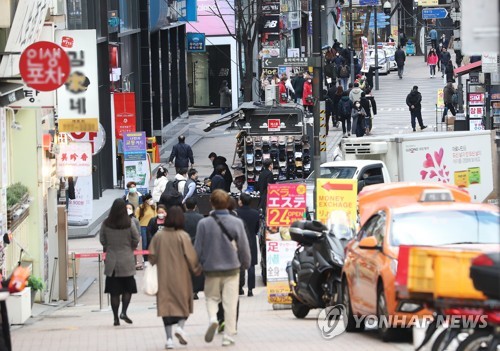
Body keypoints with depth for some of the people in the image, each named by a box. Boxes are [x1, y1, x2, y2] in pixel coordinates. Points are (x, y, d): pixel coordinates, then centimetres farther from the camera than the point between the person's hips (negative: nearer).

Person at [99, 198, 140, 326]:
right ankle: (123, 312, -6)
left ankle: (116, 318, 8)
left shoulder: (106, 224, -6)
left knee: (114, 291, 7)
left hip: (111, 261, 2)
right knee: (128, 288, 11)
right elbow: (136, 239, -3)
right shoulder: (129, 223, -11)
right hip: (127, 261, -2)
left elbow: (102, 240, 3)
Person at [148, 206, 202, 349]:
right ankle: (180, 326, -12)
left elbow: (152, 256, 1)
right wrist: (197, 269, 6)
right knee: (184, 303, 13)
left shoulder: (158, 236, -2)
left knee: (166, 305, 6)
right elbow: (191, 256, -10)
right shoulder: (183, 236, -11)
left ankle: (169, 338, 0)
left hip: (163, 277, 2)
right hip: (181, 277, -2)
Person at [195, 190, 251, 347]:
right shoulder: (236, 222, -6)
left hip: (211, 269, 0)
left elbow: (198, 248, -2)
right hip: (232, 268, 0)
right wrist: (246, 263, 18)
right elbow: (244, 247, 0)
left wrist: (197, 266, 14)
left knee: (211, 297, 18)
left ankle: (212, 318, -11)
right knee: (230, 303, 6)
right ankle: (228, 336, 6)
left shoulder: (204, 223, -8)